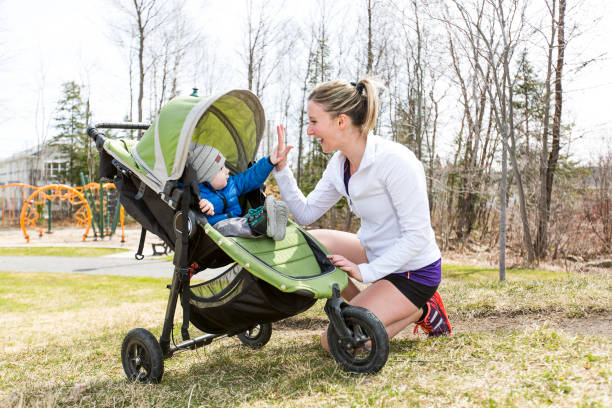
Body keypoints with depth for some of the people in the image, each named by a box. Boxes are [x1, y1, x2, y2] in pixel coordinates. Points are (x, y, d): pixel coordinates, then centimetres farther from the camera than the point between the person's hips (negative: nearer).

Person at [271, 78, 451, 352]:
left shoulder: (395, 161, -26)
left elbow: (417, 235, -24)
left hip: (414, 272, -8)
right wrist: (281, 170, -6)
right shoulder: (340, 164, 0)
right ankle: (368, 305, 7)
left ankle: (420, 310, 5)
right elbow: (306, 214, 5)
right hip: (377, 255, 8)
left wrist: (365, 272, -27)